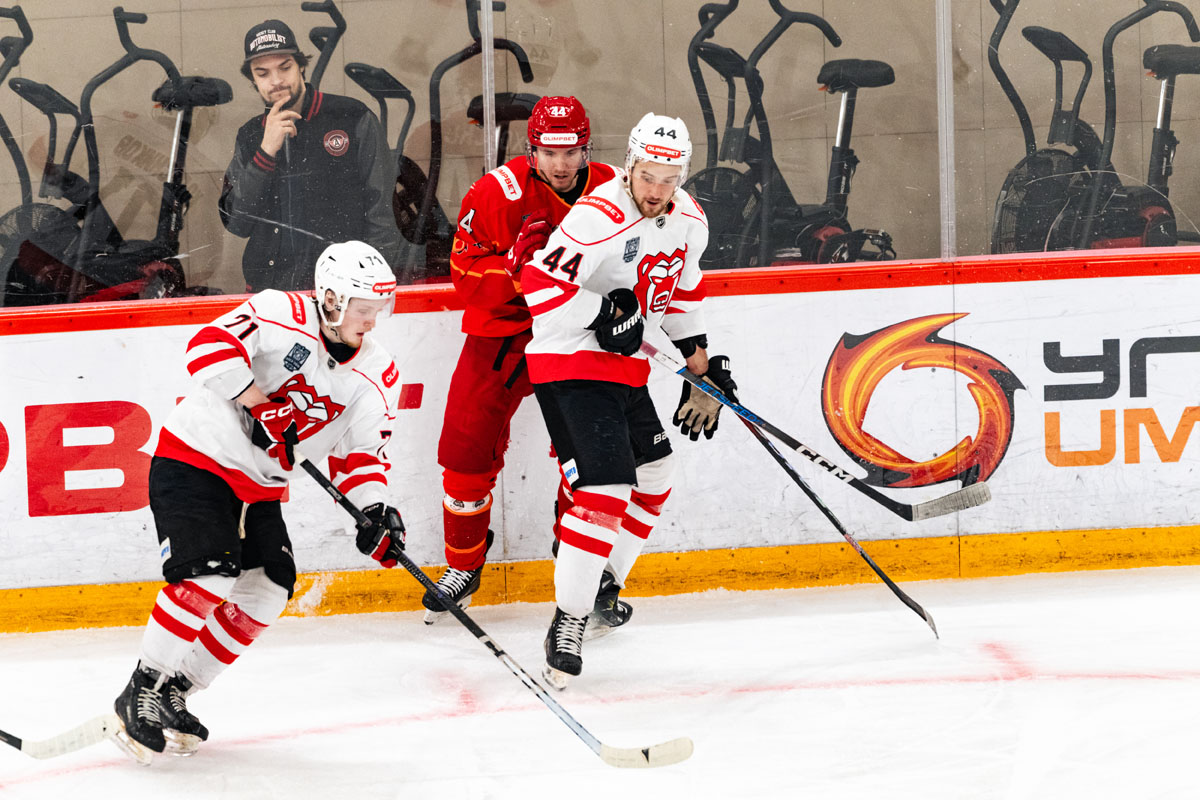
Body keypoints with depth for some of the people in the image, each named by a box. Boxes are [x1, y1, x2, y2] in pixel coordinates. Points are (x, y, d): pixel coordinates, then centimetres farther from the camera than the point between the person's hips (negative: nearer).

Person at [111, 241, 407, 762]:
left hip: (258, 485, 8)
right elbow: (211, 345, -28)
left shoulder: (375, 375, 2)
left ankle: (172, 693, 12)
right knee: (209, 577, -20)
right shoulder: (283, 316, -17)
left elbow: (362, 453, 4)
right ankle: (140, 693, -7)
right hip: (194, 460, -8)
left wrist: (374, 510, -13)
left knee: (267, 591, 0)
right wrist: (255, 404, -30)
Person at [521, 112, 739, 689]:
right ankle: (568, 619, -15)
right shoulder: (598, 217, -23)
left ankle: (603, 582, 33)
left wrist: (700, 360, 21)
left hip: (626, 367, 9)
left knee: (652, 476, 19)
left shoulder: (688, 222, 3)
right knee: (605, 489, -19)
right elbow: (540, 284, -28)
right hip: (569, 363, -9)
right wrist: (603, 315, -27)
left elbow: (682, 288, 20)